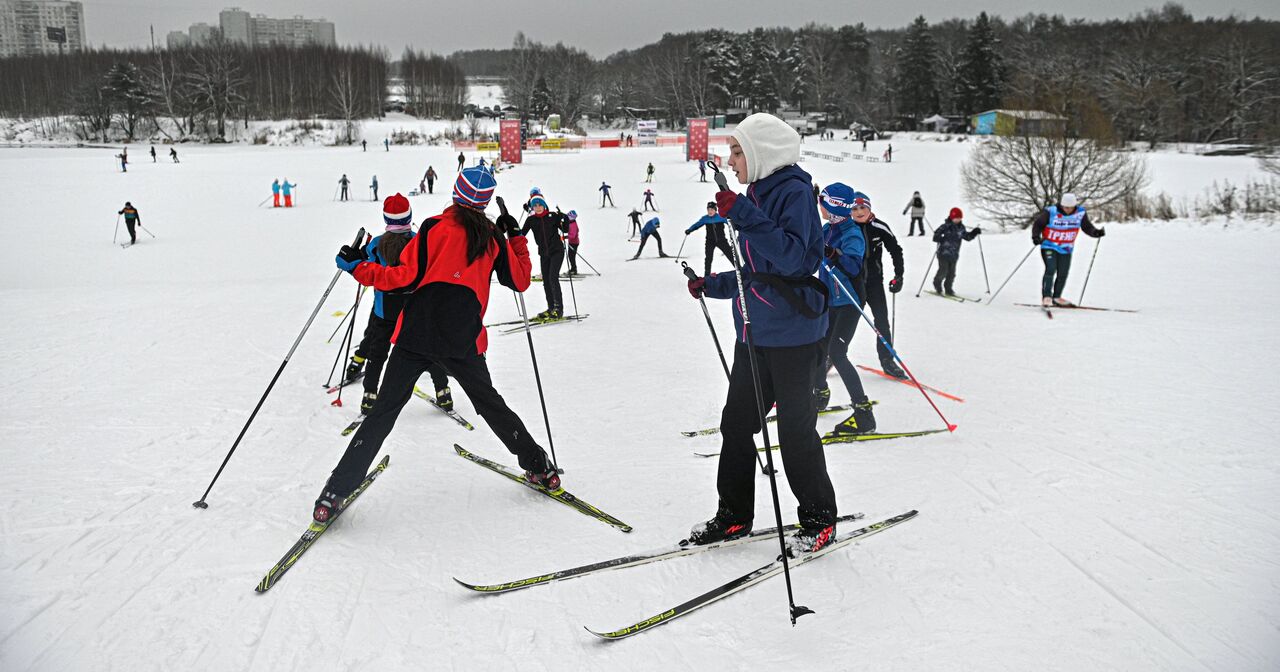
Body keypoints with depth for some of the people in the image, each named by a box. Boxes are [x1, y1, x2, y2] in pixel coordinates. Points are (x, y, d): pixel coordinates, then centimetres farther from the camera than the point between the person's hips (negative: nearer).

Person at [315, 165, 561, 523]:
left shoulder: (435, 227, -3)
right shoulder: (493, 237, 7)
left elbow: (406, 277, -9)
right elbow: (520, 280, 18)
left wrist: (357, 267, 0)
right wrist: (516, 236, 27)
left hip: (417, 334, -2)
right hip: (463, 341, 3)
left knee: (383, 413, 0)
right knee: (491, 405, 22)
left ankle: (336, 492, -4)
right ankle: (539, 467, 27)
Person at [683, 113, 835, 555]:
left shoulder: (794, 192, -13)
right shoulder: (756, 194, 13)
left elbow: (792, 257, -27)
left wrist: (743, 216, -31)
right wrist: (712, 286, 11)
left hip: (792, 335, -9)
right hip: (755, 333, 9)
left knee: (795, 429, 1)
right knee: (736, 422, 11)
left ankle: (819, 519, 17)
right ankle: (734, 515, 23)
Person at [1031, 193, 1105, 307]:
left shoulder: (1080, 213, -7)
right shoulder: (1050, 212, -17)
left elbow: (1087, 227, -1)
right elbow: (1037, 224, -10)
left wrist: (1096, 232, -20)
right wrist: (1036, 237, -26)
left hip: (1066, 249, 4)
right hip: (1049, 247, -4)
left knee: (1063, 274, 9)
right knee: (1050, 269, -20)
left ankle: (1056, 297, 25)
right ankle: (1046, 297, -19)